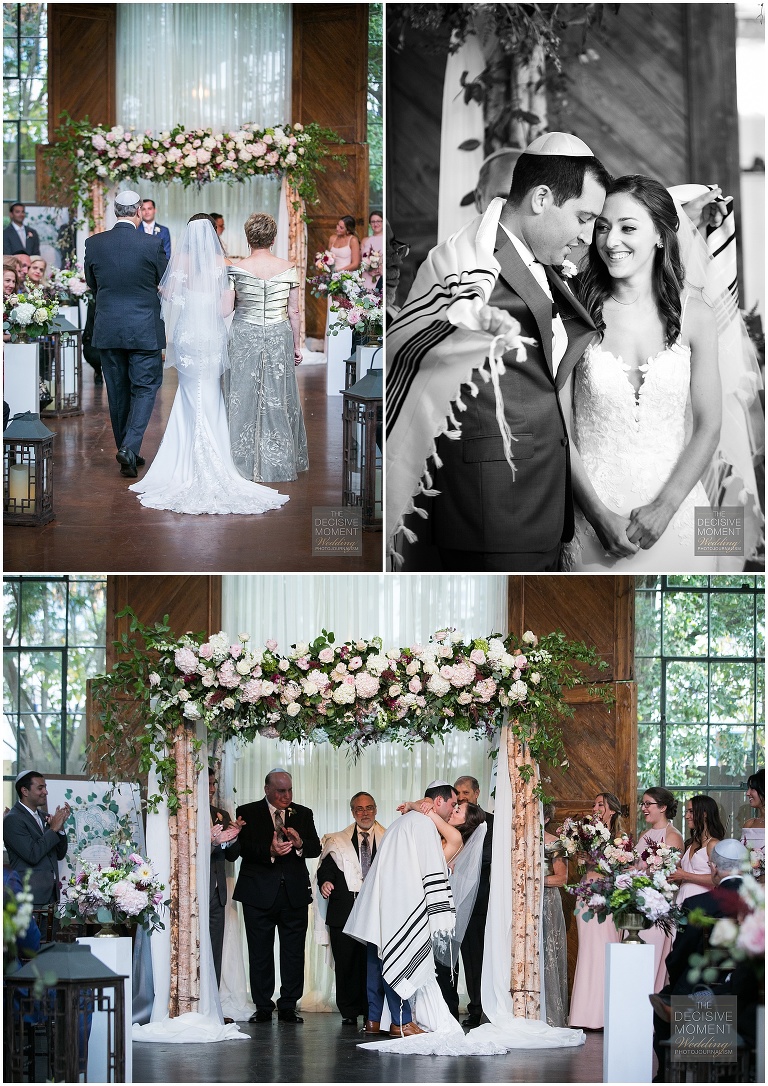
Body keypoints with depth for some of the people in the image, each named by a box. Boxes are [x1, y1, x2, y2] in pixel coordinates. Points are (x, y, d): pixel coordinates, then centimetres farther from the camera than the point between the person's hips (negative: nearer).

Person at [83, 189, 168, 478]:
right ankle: (130, 447, -13)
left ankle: (127, 453, 21)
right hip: (145, 328, -3)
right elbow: (167, 283, 1)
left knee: (117, 391, 14)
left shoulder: (94, 244, -4)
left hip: (107, 330, 3)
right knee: (145, 388, 5)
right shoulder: (152, 244, -12)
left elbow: (92, 284, 10)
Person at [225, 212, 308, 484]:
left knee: (243, 399, 6)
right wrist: (297, 345, 9)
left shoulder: (235, 269, -9)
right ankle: (280, 462, 17)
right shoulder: (288, 269, -5)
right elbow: (294, 312, 0)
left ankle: (244, 463, 9)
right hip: (279, 338, 1)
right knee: (278, 400, 10)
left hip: (244, 337, -1)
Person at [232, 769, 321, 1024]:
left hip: (295, 894, 2)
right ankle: (263, 1008, 10)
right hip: (259, 893, -2)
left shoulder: (303, 814, 11)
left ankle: (288, 1007, 8)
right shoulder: (248, 813, 2)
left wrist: (299, 843, -19)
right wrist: (270, 851, -28)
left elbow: (315, 849, 3)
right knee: (260, 952, 3)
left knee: (294, 953, 2)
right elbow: (244, 849, -11)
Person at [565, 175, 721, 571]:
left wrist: (663, 507, -10)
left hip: (672, 506, 1)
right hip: (595, 507, -1)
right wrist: (600, 515, -13)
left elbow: (708, 427, 0)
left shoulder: (693, 313, -2)